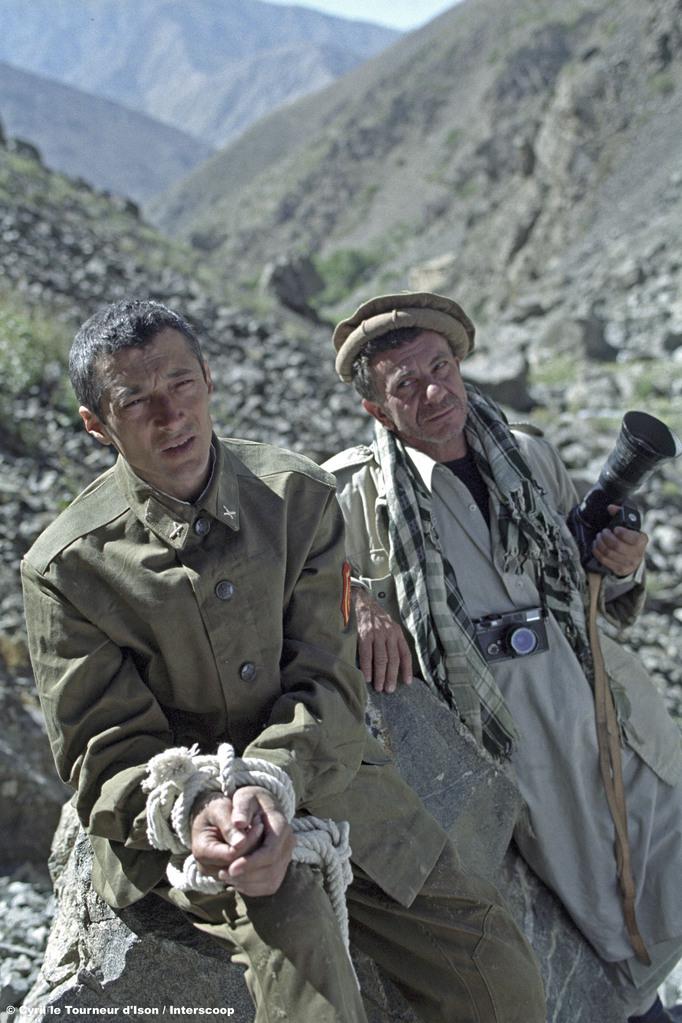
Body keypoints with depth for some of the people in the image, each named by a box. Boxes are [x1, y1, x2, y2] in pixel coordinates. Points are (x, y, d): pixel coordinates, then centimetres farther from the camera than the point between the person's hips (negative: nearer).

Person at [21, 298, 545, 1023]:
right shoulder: (64, 568, -9)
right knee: (294, 931, -35)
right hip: (173, 817, -3)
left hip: (319, 772, 4)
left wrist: (268, 784, -26)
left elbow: (327, 681, -7)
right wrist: (194, 812, -29)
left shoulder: (299, 496, -3)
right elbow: (106, 752, -7)